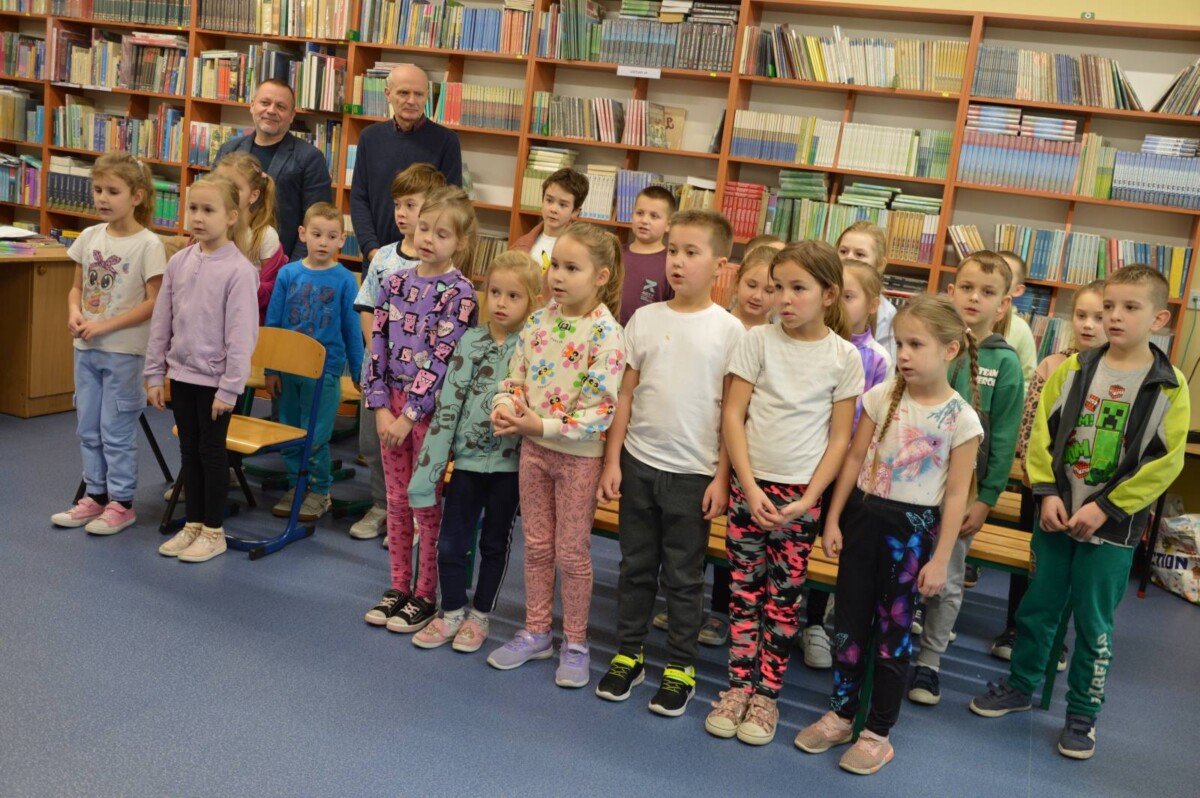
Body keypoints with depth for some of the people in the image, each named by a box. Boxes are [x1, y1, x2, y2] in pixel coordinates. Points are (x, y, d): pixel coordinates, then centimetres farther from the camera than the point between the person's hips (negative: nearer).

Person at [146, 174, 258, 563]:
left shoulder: (239, 270, -15)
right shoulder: (178, 262, 3)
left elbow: (241, 334, -15)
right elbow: (161, 322, 8)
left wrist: (229, 388, -16)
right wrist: (154, 375, 8)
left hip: (214, 379, -6)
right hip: (181, 373, 6)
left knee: (212, 451, 5)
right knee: (188, 450, 15)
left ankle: (213, 531, 19)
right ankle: (193, 524, 28)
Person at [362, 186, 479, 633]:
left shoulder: (459, 293, -11)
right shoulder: (396, 282, 4)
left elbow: (440, 360, -15)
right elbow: (378, 346, 3)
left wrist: (410, 415, -17)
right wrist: (381, 407, -5)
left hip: (430, 407, -5)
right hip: (391, 401, 5)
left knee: (427, 503, 5)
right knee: (397, 500, 13)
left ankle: (426, 596, 17)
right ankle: (399, 588, 26)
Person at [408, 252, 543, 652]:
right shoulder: (471, 342, -3)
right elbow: (447, 405, -5)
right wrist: (430, 464, -7)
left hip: (509, 461, -1)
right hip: (468, 456, 2)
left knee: (495, 543, 12)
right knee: (450, 542, 7)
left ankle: (480, 616, 29)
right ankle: (452, 613, 27)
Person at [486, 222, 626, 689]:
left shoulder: (606, 334, -18)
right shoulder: (539, 322, 0)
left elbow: (600, 411, -21)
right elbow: (515, 377, 7)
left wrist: (543, 425, -26)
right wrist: (503, 408, -14)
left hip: (579, 455, -5)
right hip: (534, 448, 6)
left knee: (572, 553, 7)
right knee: (536, 545, 16)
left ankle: (575, 644, 25)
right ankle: (535, 633, 33)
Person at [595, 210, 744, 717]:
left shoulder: (729, 330, -5)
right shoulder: (645, 319, 2)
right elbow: (626, 395, 5)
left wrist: (722, 477, -7)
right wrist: (612, 461, 2)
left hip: (693, 472, -3)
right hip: (639, 463, 3)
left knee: (683, 575, 8)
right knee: (636, 566, 13)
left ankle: (680, 667, 23)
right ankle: (628, 655, 28)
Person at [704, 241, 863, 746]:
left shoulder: (844, 358, -3)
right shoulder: (758, 341, -2)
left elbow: (840, 438, -1)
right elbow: (732, 415, -3)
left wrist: (808, 499, -9)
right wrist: (749, 488, -10)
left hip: (801, 494, -1)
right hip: (750, 485, 1)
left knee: (783, 598, 7)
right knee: (744, 590, 7)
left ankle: (766, 696, 19)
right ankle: (738, 688, 19)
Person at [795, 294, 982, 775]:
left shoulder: (961, 419, -11)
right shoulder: (882, 396, -2)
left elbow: (956, 495, -8)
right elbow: (855, 459, 3)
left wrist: (939, 559, -9)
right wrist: (833, 520, 2)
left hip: (913, 528, -3)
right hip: (864, 515, 3)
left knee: (893, 630, 8)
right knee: (849, 621, 12)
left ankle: (878, 732, 22)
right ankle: (840, 714, 29)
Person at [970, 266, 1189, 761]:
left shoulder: (1169, 387, -8)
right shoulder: (1074, 369, 0)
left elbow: (1164, 463, -10)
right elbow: (1043, 432, 2)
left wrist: (1105, 508, -14)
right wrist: (1048, 493, -8)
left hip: (1113, 526, -2)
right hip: (1057, 515, 3)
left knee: (1094, 625, 7)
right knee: (1037, 607, 14)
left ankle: (1082, 713, 24)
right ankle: (1020, 686, 32)